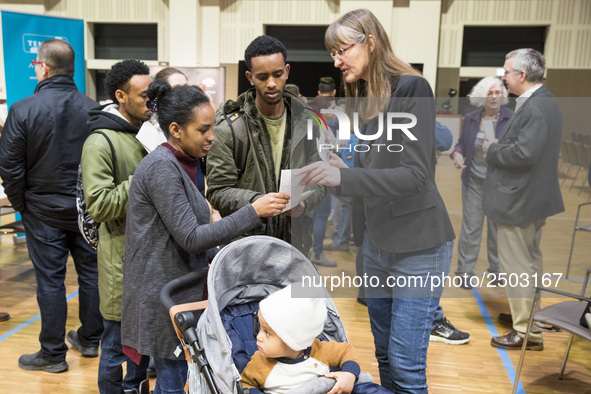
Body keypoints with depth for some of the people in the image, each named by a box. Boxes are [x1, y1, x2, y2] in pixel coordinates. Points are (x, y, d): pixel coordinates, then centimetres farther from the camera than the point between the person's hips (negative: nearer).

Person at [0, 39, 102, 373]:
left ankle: (53, 354, 17)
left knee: (50, 280, 7)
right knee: (91, 273, 14)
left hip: (44, 211, -2)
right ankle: (90, 339, 29)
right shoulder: (94, 109, -4)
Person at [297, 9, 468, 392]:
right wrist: (339, 168, -5)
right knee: (385, 357, 17)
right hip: (377, 242, 8)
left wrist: (343, 177, -28)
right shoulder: (365, 98, 9)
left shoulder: (411, 88, -13)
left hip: (418, 245, -7)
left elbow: (416, 175, -21)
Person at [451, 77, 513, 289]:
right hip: (474, 181, 1)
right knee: (471, 226, 4)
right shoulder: (470, 118, 3)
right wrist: (457, 154, -9)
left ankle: (497, 269, 26)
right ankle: (465, 270, 14)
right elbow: (461, 142, 12)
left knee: (498, 226, 9)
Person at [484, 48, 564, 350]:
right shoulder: (545, 102, 11)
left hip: (517, 201, -11)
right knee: (530, 263, 20)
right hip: (533, 199, 11)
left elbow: (525, 153, -29)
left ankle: (525, 332, 10)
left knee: (517, 267, 0)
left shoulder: (535, 107, -21)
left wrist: (492, 150, -14)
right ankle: (533, 322, 34)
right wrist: (500, 145, 3)